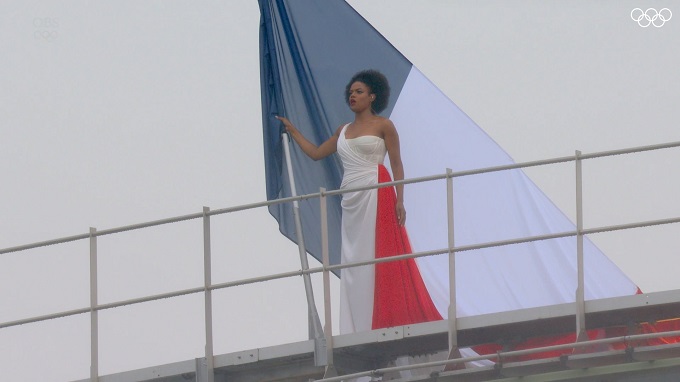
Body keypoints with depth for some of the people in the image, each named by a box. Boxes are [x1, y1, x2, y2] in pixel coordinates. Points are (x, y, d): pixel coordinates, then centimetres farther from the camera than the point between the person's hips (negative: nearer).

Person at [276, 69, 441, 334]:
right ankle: (358, 329, 5)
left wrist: (399, 200, -11)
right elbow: (315, 153, 24)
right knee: (353, 263, 3)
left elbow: (397, 164, -2)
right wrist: (292, 131, 22)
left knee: (375, 259, -8)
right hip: (351, 202, 6)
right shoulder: (344, 131, 18)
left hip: (376, 197, -6)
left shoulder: (383, 125, 1)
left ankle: (383, 322, -7)